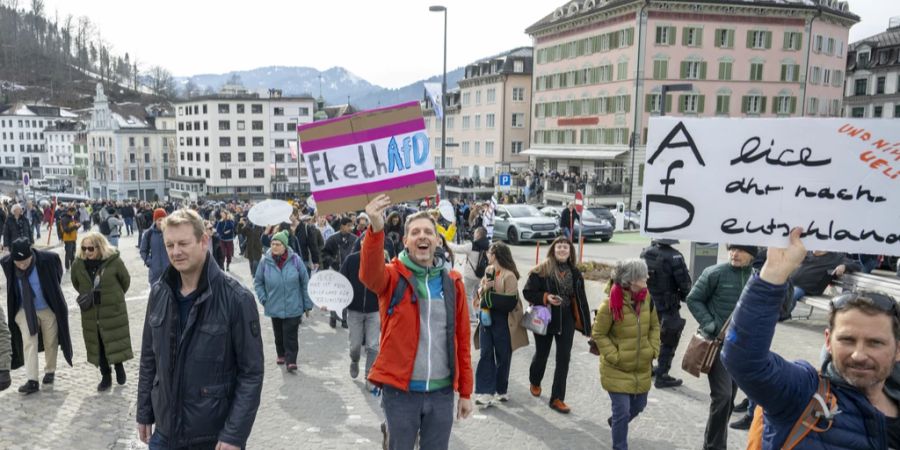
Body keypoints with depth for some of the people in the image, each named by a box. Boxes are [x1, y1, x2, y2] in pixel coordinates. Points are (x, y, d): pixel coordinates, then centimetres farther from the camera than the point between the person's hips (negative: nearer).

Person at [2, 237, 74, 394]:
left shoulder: (48, 259, -25)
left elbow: (57, 276, -2)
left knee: (50, 343, 12)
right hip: (25, 311, 1)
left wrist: (52, 295, 4)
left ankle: (50, 371, 33)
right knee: (28, 343, -7)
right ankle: (32, 381, -4)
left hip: (48, 309, -1)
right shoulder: (6, 264, -17)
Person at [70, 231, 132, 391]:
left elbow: (126, 280, 0)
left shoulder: (114, 261, -14)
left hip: (113, 310, -3)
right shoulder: (78, 263, -5)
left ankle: (119, 366, 30)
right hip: (90, 312, 3)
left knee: (116, 342, 4)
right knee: (98, 345, 9)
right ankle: (105, 376, 23)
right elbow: (76, 283, 15)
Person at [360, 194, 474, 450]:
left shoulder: (452, 283, 4)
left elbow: (462, 340, 7)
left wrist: (465, 392, 7)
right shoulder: (393, 276, -5)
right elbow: (369, 274, -30)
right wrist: (376, 229, -47)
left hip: (441, 392, 3)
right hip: (400, 391, -3)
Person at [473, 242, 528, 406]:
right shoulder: (489, 270, 7)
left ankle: (501, 390, 27)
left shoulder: (509, 276, -16)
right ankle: (485, 391, 2)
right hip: (487, 317, 6)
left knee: (502, 357, 9)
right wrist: (483, 289, -10)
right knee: (486, 355, 0)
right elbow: (481, 291, 12)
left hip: (502, 320, -6)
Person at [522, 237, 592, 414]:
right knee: (541, 355, 14)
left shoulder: (575, 273, 2)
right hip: (545, 319, -2)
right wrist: (545, 297, -23)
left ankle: (557, 398, 9)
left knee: (563, 359, 0)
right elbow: (527, 292, -8)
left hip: (566, 320, 3)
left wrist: (586, 324, 4)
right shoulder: (541, 270, -10)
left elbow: (581, 300, 5)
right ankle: (535, 382, 44)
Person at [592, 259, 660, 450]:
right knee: (622, 412, -3)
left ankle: (616, 422, 52)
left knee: (639, 405, 21)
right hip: (617, 369, -6)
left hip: (642, 366, 6)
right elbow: (598, 334, -12)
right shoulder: (611, 304, -22)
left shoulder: (647, 298, -4)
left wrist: (653, 349, 1)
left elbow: (654, 325, 11)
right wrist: (613, 356, -15)